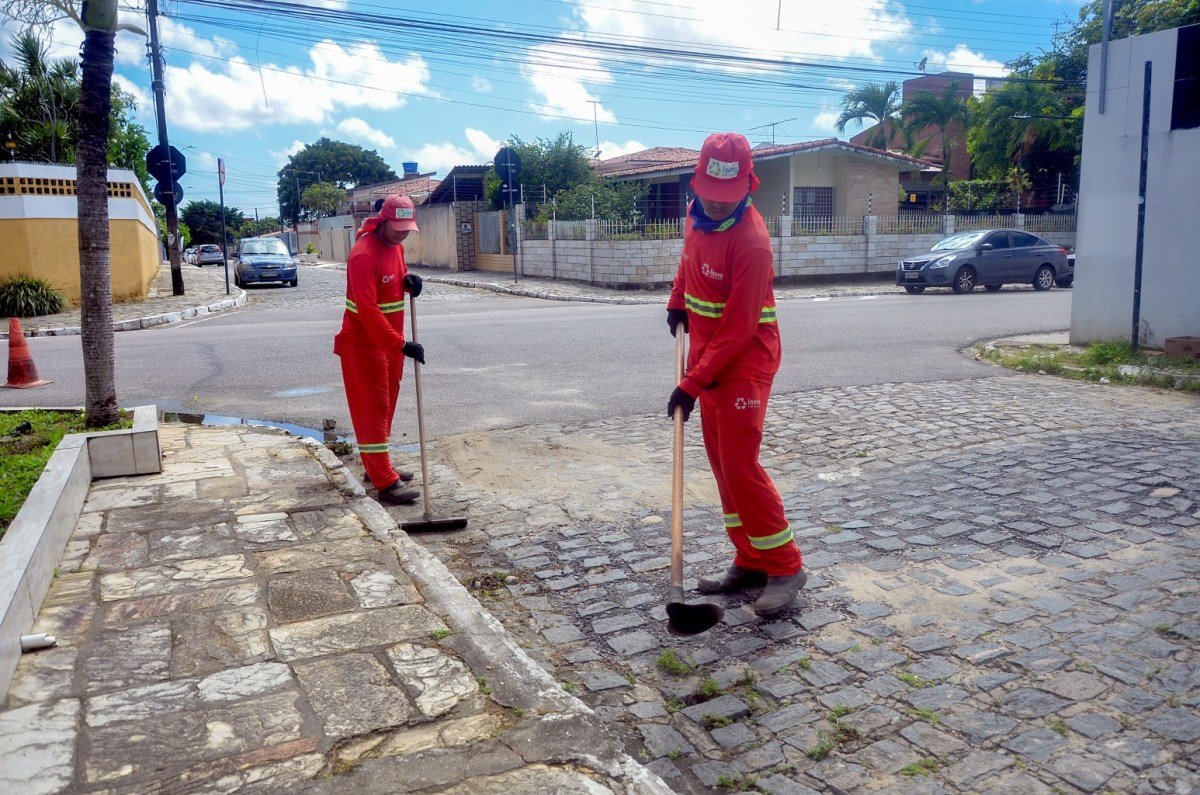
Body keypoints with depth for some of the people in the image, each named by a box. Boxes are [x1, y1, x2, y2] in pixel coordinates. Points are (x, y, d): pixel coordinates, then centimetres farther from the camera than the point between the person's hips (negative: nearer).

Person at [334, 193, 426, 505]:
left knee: (385, 406, 15)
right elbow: (368, 310, -29)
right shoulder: (364, 255, -23)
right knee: (373, 409, -6)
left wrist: (408, 279, -4)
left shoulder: (395, 246, 5)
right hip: (363, 343, -9)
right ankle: (386, 483, -6)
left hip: (390, 341, 9)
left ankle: (377, 466, 28)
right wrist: (402, 344, -32)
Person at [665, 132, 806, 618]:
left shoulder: (751, 242, -23)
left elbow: (738, 330, -24)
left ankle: (785, 568, 5)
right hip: (706, 353, 8)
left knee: (740, 467, -9)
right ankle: (749, 562, 21)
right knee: (721, 465, 11)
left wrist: (692, 384, -24)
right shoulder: (697, 214, 2)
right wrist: (678, 302, 14)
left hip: (744, 361, -8)